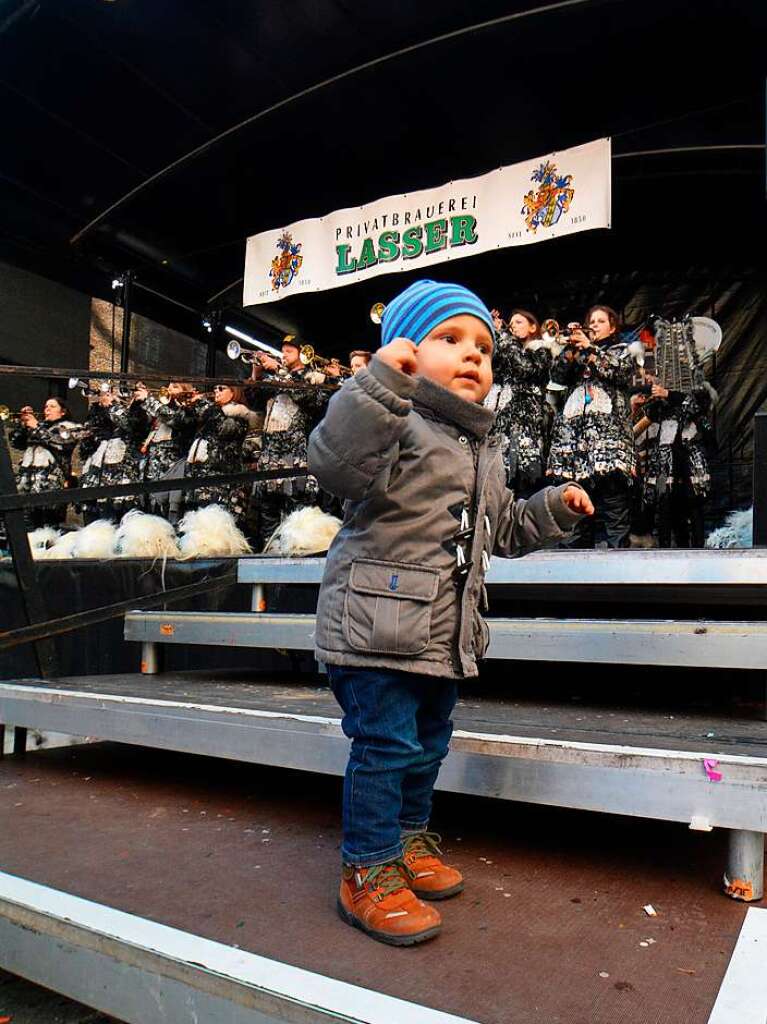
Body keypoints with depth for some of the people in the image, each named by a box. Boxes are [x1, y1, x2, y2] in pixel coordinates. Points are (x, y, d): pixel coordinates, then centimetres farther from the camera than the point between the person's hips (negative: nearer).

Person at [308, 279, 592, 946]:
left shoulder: (483, 448, 17)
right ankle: (370, 872, 15)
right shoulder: (396, 422, -12)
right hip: (378, 628, -9)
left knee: (427, 744, 21)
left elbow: (504, 528, 28)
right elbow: (337, 464, -34)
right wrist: (381, 383, -39)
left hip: (445, 636, 9)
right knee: (385, 746, -3)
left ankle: (409, 840, 41)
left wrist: (555, 508, 17)